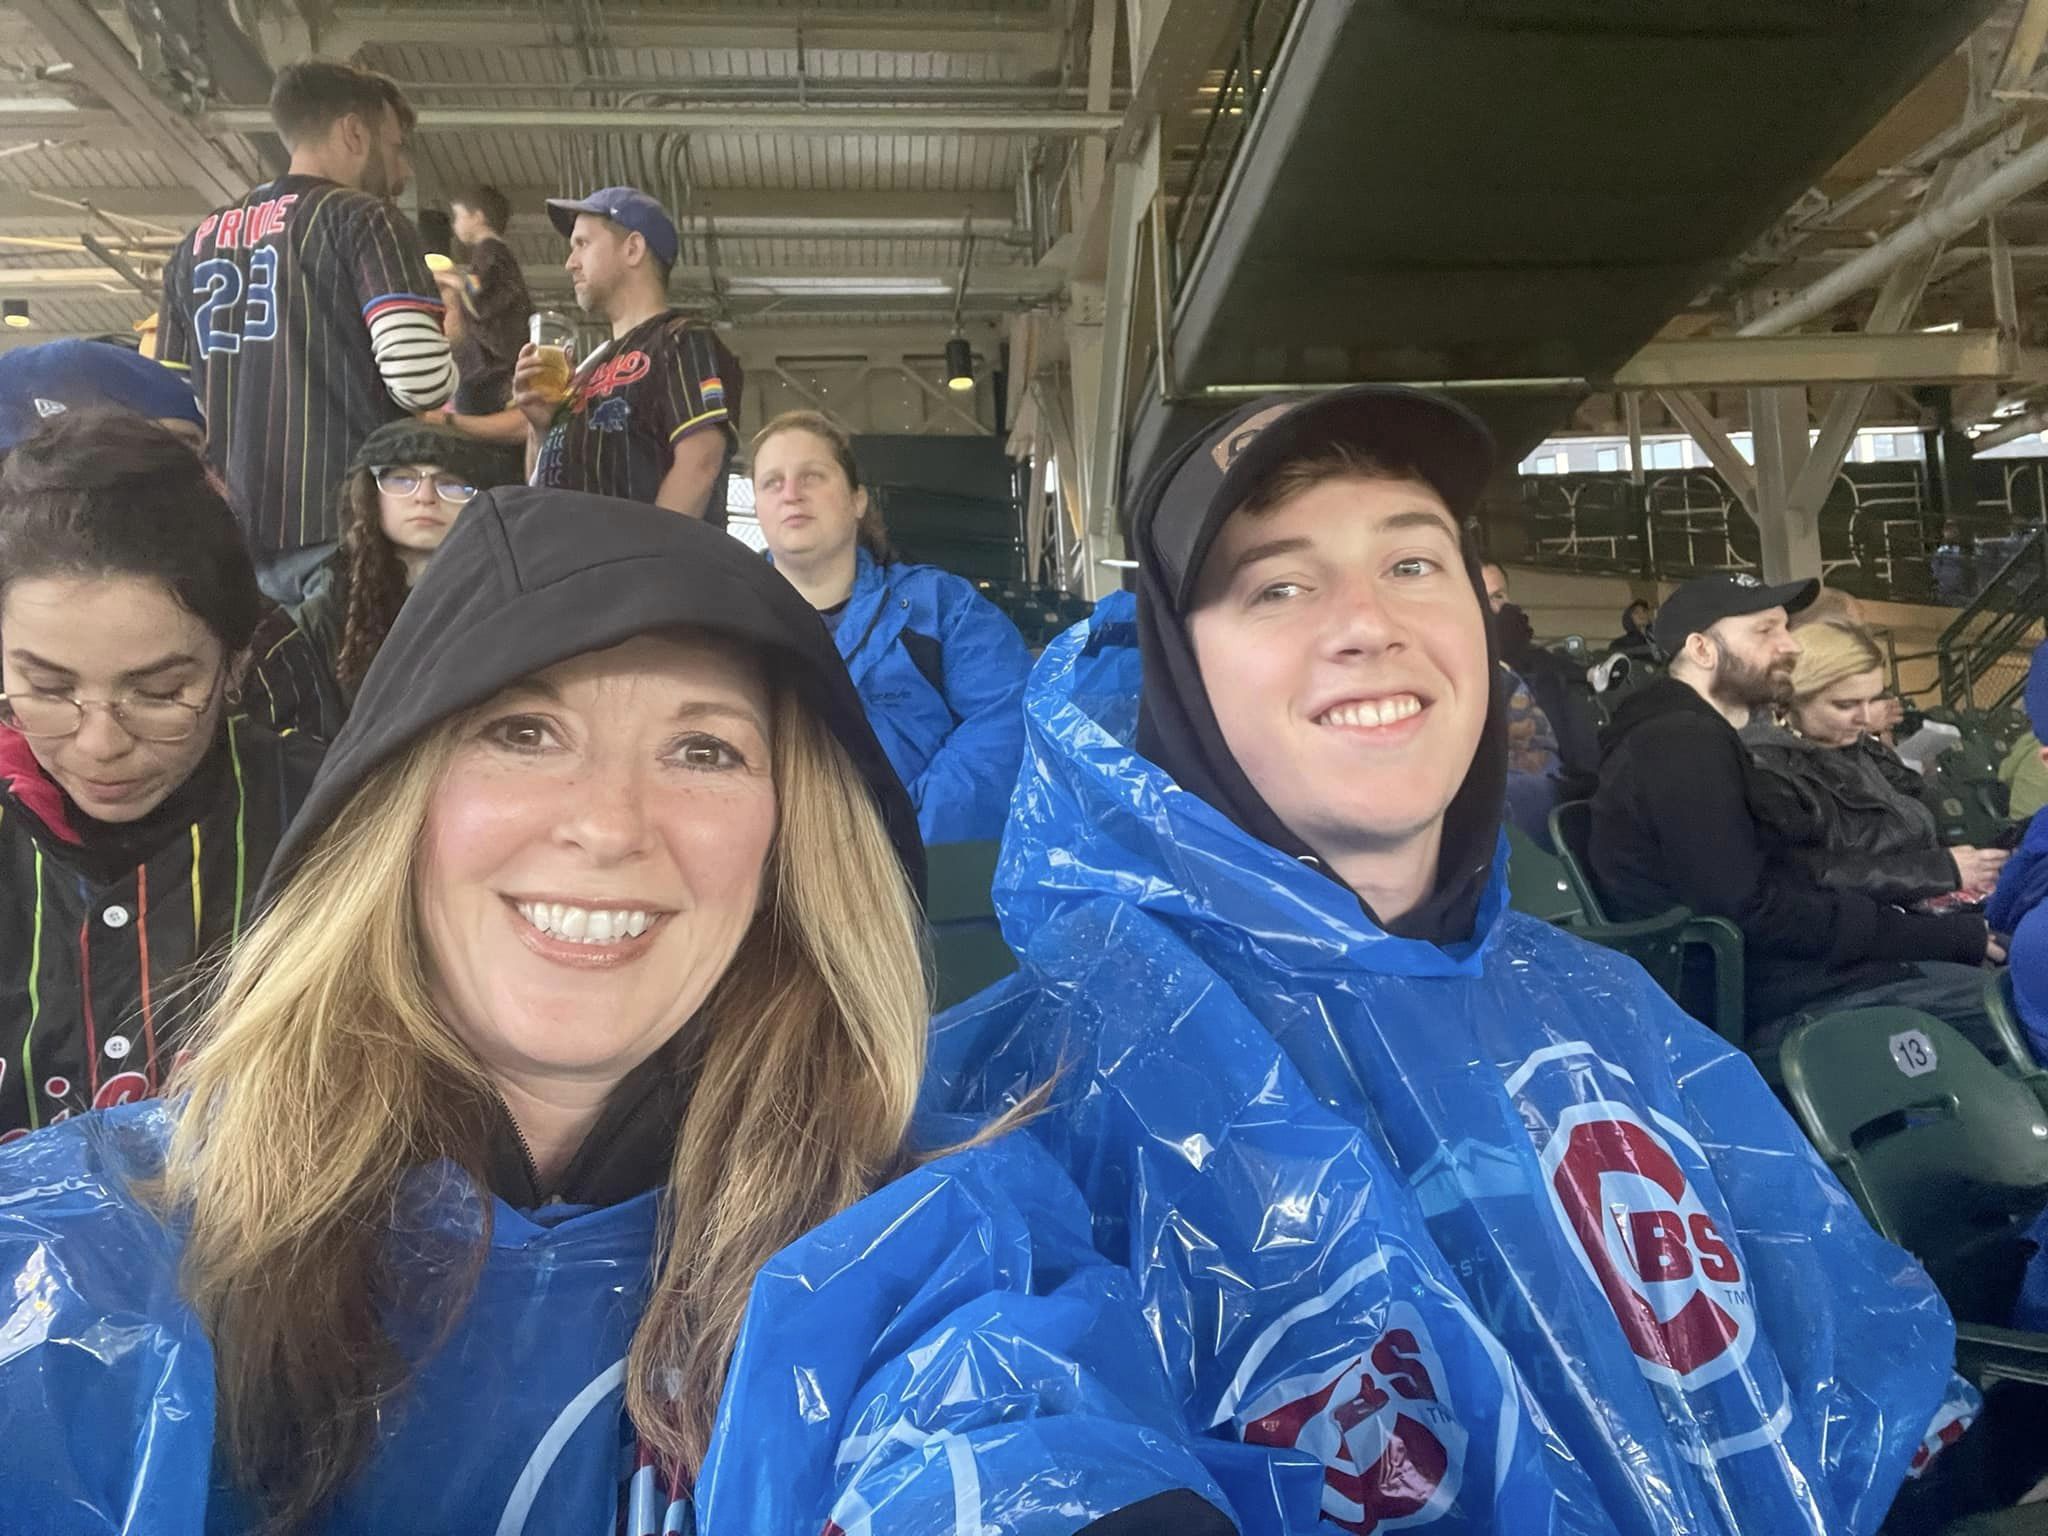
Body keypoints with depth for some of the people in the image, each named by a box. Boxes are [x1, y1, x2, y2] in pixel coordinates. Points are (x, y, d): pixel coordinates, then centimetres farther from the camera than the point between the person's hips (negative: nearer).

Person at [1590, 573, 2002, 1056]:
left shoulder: (1695, 740, 18)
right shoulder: (1684, 745, -15)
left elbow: (1784, 886, 13)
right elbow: (1755, 912, -22)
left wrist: (1948, 929, 4)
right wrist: (1953, 936, -14)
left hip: (1754, 971, 10)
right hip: (1753, 1001, -10)